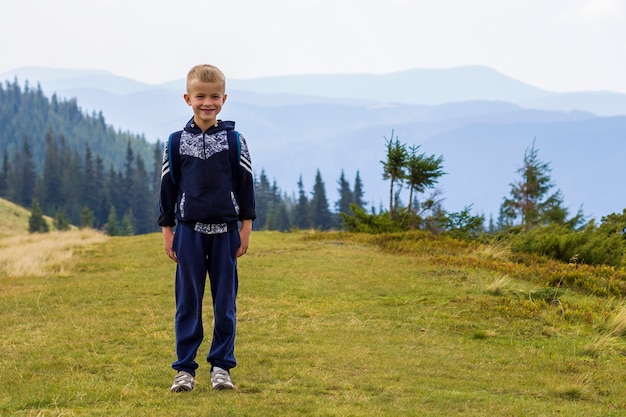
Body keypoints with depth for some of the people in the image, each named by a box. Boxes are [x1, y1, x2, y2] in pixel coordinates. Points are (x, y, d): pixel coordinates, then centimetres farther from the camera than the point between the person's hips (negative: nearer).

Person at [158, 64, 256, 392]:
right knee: (187, 300, 2)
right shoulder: (177, 142, 4)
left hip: (225, 230, 0)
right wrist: (167, 230, 4)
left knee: (225, 300, 3)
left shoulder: (234, 140, 3)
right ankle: (185, 368, 7)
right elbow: (168, 186, 7)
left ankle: (221, 366, 11)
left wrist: (245, 228, 1)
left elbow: (246, 185, 5)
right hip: (190, 230, 0)